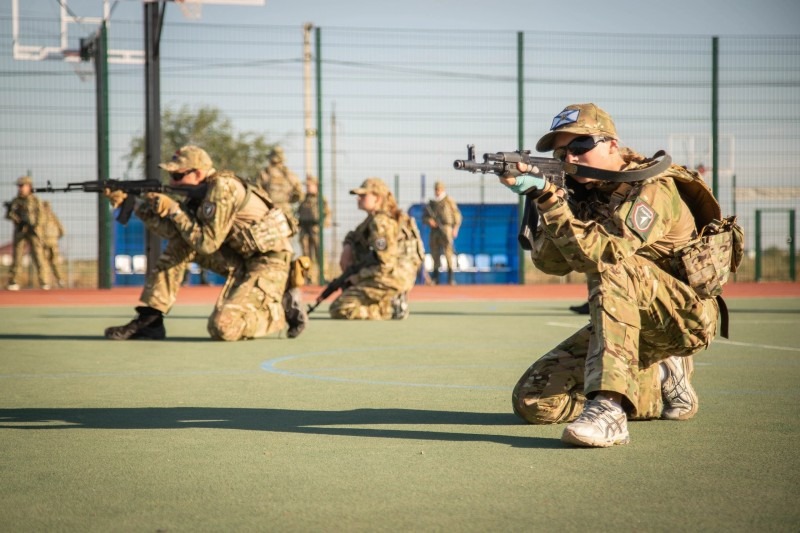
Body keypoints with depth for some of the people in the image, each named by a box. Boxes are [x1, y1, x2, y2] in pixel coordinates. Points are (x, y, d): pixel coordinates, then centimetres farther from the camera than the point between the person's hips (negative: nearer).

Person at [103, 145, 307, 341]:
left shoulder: (222, 187, -20)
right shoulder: (200, 191, 6)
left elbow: (206, 243, -22)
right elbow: (171, 231, 2)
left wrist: (173, 210, -16)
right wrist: (136, 204, -3)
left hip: (269, 261, -9)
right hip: (240, 258, 9)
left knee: (222, 328, -23)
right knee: (179, 244, -3)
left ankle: (282, 308, -1)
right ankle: (149, 319, 0)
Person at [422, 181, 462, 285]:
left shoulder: (449, 201, 5)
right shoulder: (431, 203, 17)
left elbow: (457, 215, 2)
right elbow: (424, 217, 19)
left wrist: (455, 228, -9)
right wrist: (429, 221, -3)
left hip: (446, 229, -4)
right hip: (434, 230, 4)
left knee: (449, 252, -12)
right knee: (435, 253, 4)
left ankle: (451, 278, -13)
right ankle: (435, 278, 10)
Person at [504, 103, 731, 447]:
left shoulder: (654, 189, -16)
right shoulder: (583, 195, 7)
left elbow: (602, 254, -31)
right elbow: (550, 262, -6)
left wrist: (549, 198, -32)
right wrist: (541, 196, -19)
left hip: (684, 317, -8)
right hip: (625, 324, 8)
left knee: (612, 268, -35)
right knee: (532, 401, -5)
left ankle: (609, 409, -43)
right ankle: (658, 379, 8)